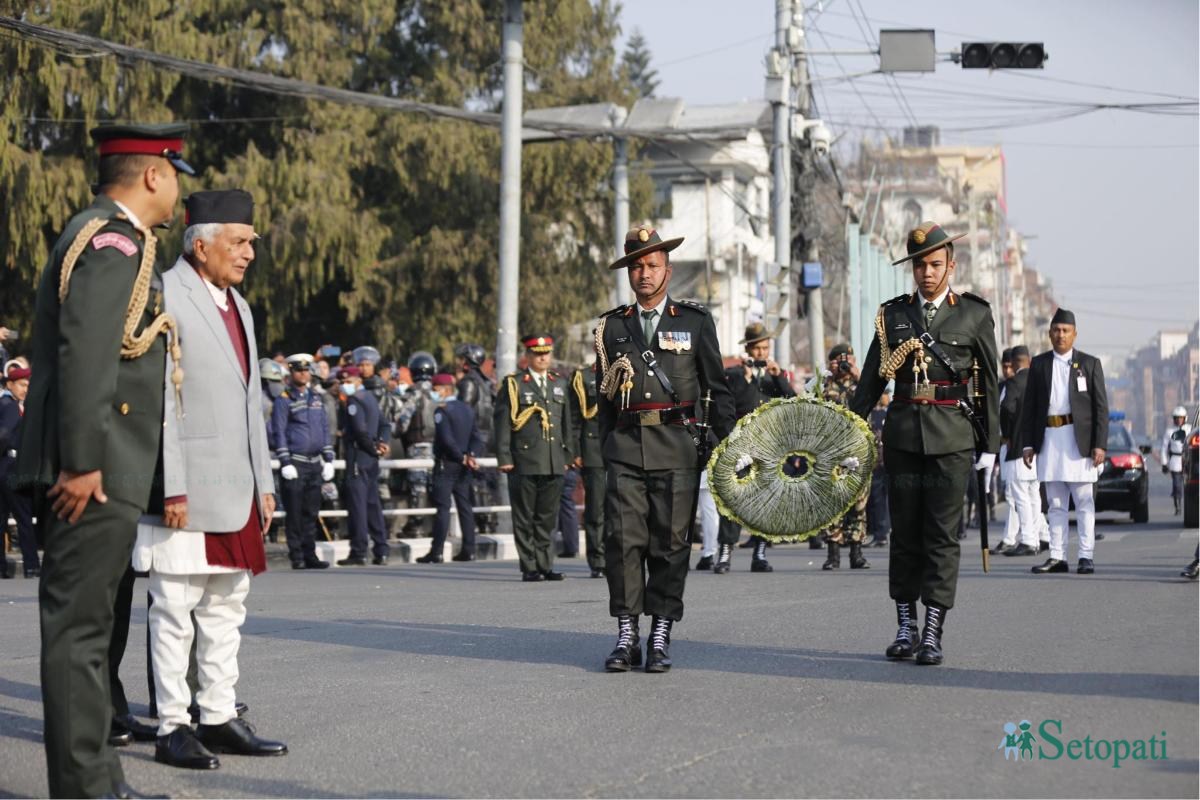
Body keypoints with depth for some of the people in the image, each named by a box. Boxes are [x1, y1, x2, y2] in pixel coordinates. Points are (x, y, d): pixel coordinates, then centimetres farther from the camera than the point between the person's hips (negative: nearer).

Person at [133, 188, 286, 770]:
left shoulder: (236, 305, 17)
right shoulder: (164, 298, -10)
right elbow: (157, 401, -15)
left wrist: (263, 482, 16)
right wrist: (171, 488, -19)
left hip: (235, 491, 9)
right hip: (187, 488, -8)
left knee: (225, 608, 11)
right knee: (175, 609, -3)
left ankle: (218, 719, 18)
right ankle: (172, 728, 2)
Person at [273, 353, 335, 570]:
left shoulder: (317, 398, 15)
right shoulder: (284, 400, -3)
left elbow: (325, 429, 18)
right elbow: (279, 432, -7)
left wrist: (328, 460, 12)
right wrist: (285, 463, -13)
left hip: (315, 463, 5)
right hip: (295, 463, -5)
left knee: (311, 513, 8)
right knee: (295, 513, -3)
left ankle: (310, 555, 12)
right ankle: (296, 557, 0)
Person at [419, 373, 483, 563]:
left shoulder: (442, 411, -12)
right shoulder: (467, 409, 12)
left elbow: (447, 440, -19)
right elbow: (477, 438, 8)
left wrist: (463, 457, -10)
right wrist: (470, 455, -5)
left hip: (446, 464, -7)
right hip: (463, 468, 7)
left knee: (442, 507, -8)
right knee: (464, 505, 9)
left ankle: (436, 552, -10)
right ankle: (468, 550, 8)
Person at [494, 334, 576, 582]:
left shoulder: (560, 383, 16)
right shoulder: (513, 384, 1)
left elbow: (567, 422, 19)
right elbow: (501, 422, -2)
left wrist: (568, 455, 14)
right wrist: (504, 458, -8)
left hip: (554, 464, 4)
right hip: (524, 463, -4)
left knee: (547, 518, 7)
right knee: (524, 519, 0)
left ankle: (545, 566, 12)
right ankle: (529, 568, 4)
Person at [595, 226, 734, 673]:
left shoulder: (696, 321, 9)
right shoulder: (612, 327, 14)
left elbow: (717, 389, 10)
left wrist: (729, 446, 4)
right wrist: (606, 448, 11)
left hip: (677, 447, -1)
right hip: (626, 447, 1)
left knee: (670, 542, -1)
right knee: (623, 538, -7)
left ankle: (661, 637, 6)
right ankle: (626, 636, -1)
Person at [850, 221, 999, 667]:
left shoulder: (974, 314, 3)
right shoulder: (893, 314, 9)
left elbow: (989, 383, 5)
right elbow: (871, 381, 11)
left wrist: (990, 445, 2)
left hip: (951, 437, -3)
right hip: (903, 433, 3)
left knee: (942, 534, -3)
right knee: (904, 534, 7)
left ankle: (933, 636, -2)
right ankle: (906, 629, 14)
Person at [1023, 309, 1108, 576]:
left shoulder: (1089, 364, 5)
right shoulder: (1039, 364, 11)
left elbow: (1101, 407, 2)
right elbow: (1028, 406, 11)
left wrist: (1100, 444, -7)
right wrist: (1027, 444, 3)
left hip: (1079, 439, -3)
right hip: (1049, 438, 3)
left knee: (1084, 502, -2)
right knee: (1055, 504, 6)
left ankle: (1086, 556, 0)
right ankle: (1057, 557, 8)